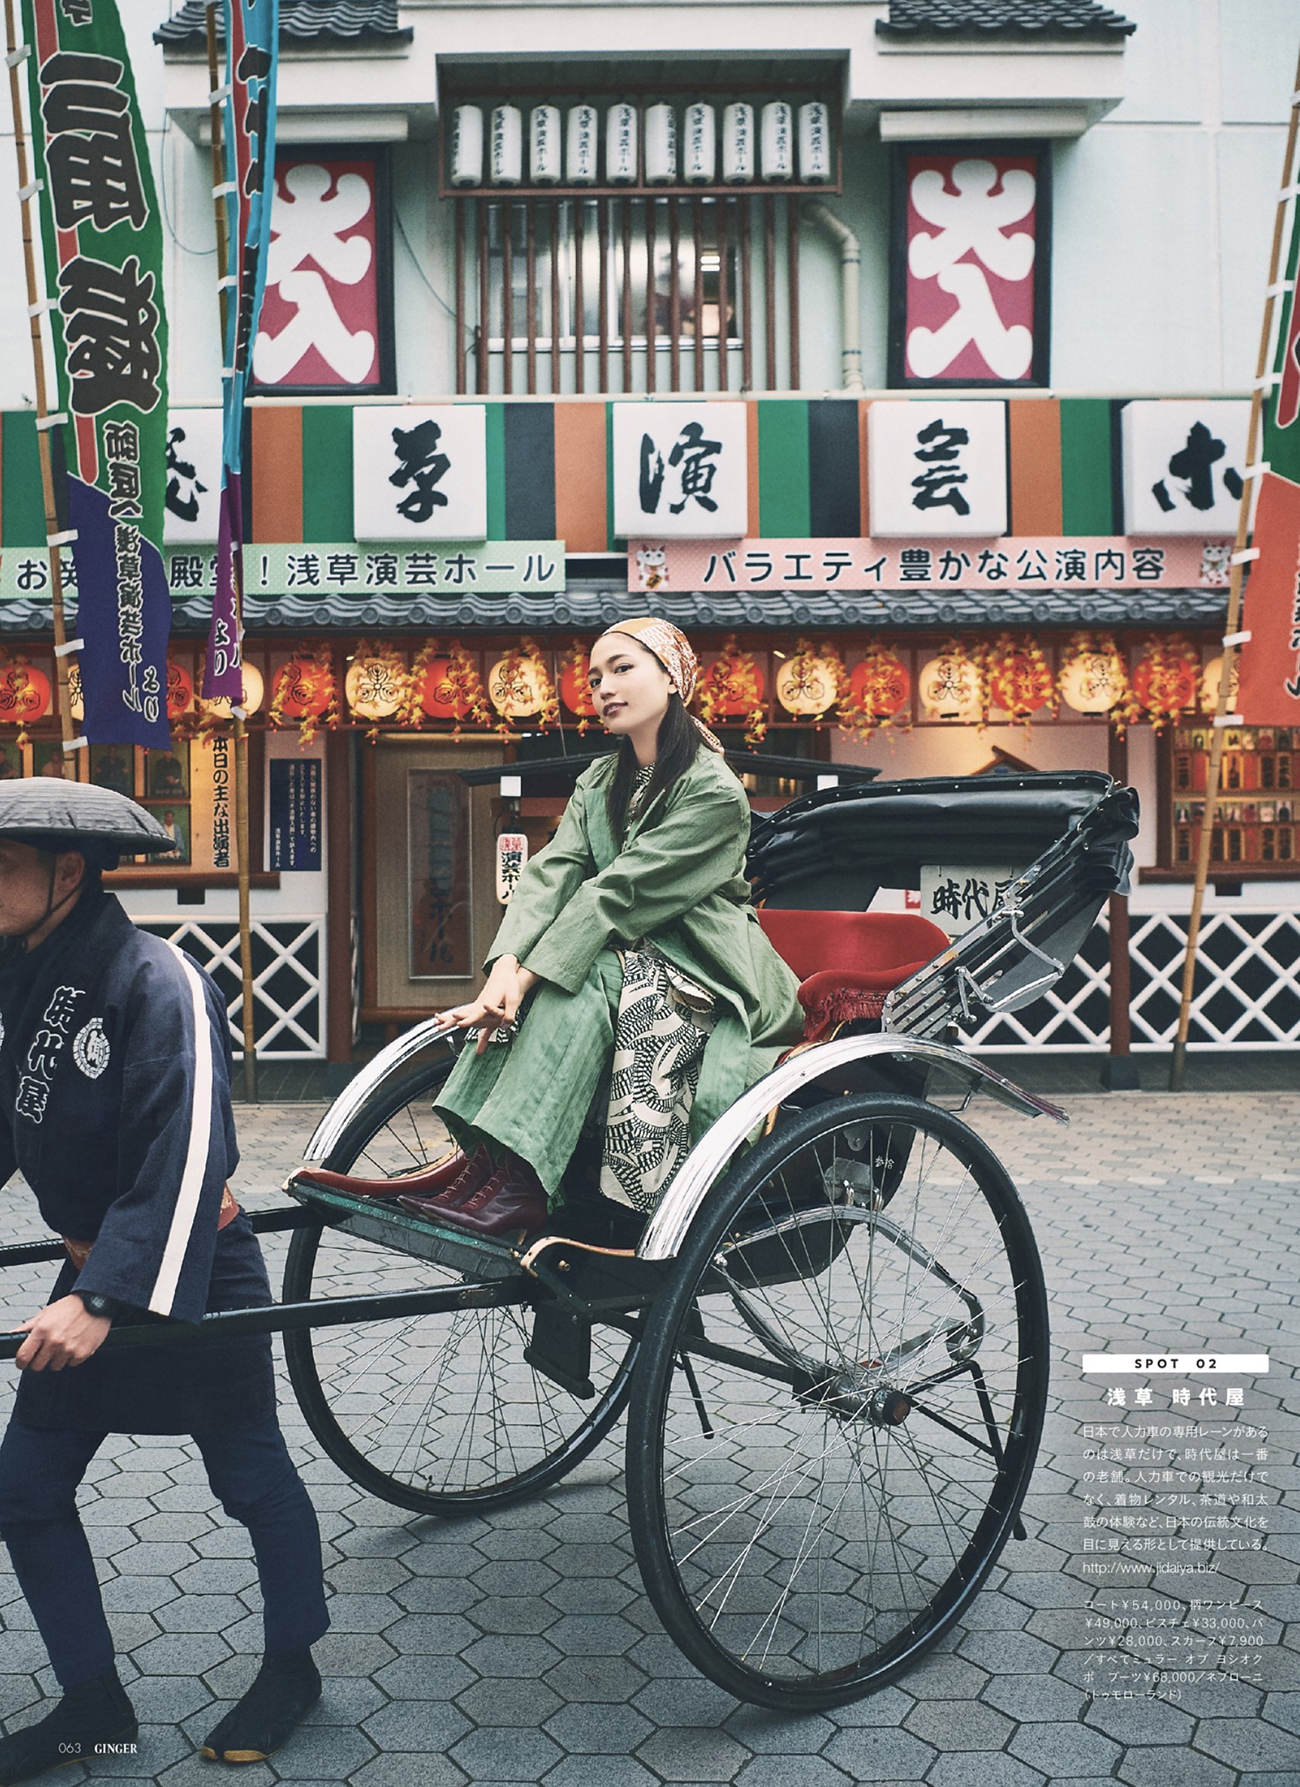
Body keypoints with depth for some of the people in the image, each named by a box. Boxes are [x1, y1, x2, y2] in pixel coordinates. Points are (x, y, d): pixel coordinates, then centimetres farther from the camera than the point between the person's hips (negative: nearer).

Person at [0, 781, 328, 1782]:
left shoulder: (157, 983, -25)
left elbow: (184, 1160, -29)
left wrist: (107, 1298, -32)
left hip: (192, 1277, -8)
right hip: (91, 1270, 8)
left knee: (253, 1477, 11)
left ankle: (292, 1671, 35)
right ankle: (95, 1705, 30)